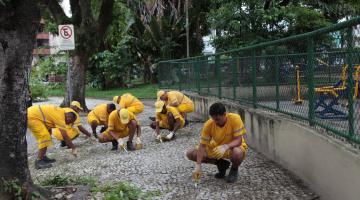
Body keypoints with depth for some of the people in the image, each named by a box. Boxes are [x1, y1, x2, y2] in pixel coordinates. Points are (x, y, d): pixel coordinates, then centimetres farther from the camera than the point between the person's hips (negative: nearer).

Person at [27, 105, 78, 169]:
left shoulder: (61, 112, 10)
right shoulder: (60, 117, -17)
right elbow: (65, 136, -18)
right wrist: (73, 148, -10)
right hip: (32, 116, -11)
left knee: (45, 136, 16)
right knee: (44, 137, -13)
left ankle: (43, 157, 21)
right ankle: (38, 161, -11)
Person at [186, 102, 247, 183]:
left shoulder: (235, 119, -27)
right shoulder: (209, 124, -20)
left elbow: (238, 140, -27)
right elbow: (202, 145, -19)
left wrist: (225, 146, -47)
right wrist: (198, 165, -28)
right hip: (216, 148, 4)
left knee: (237, 153, -42)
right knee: (190, 154, -11)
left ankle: (234, 170, -3)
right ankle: (221, 164, 5)